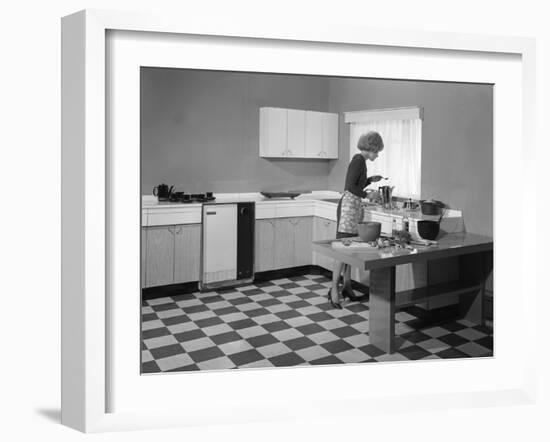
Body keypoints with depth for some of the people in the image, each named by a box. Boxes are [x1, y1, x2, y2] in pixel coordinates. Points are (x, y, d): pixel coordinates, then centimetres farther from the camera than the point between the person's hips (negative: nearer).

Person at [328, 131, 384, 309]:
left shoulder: (359, 161, 18)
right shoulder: (359, 160, -11)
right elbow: (350, 187, -20)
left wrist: (370, 180, 20)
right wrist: (368, 195, -14)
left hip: (354, 206, 10)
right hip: (349, 206, -10)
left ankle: (347, 286, 16)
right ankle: (334, 289, -9)